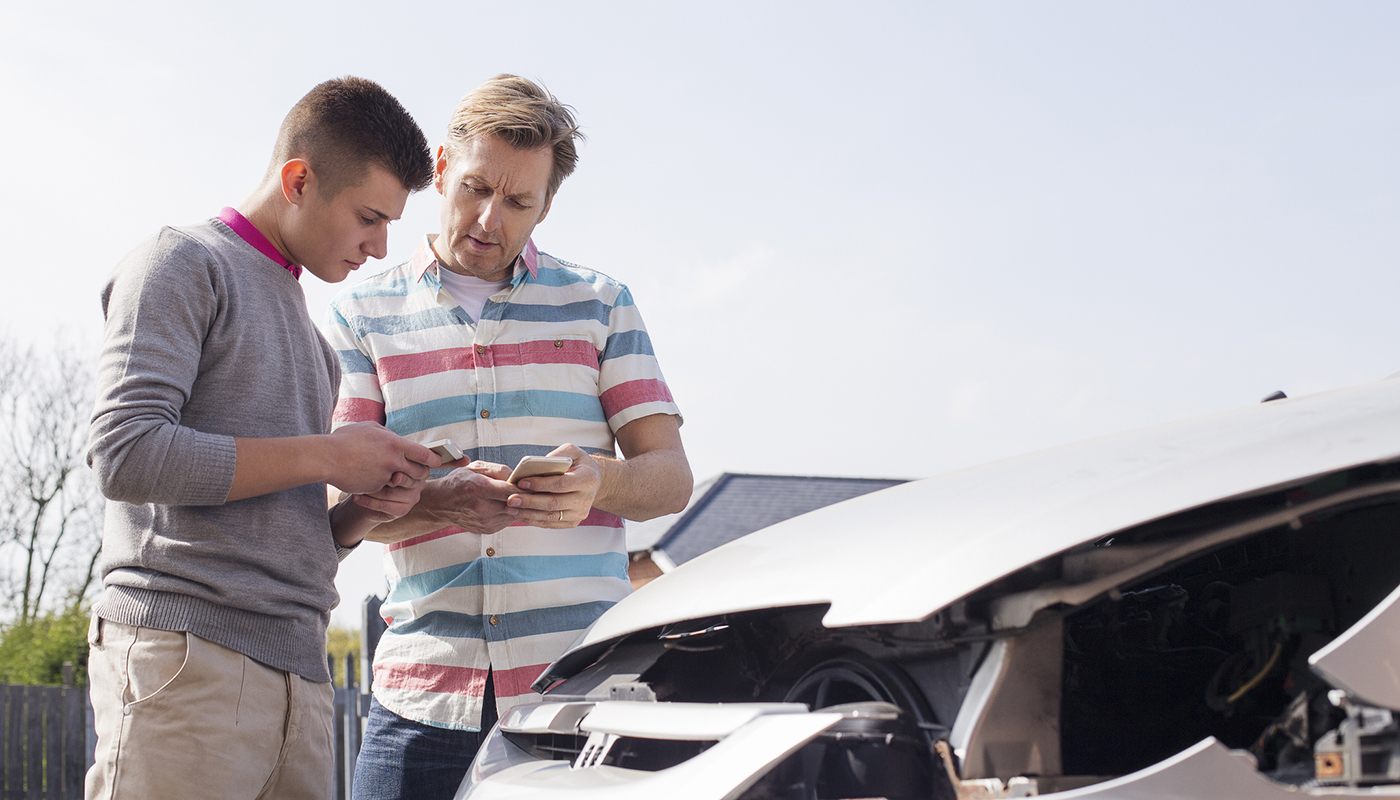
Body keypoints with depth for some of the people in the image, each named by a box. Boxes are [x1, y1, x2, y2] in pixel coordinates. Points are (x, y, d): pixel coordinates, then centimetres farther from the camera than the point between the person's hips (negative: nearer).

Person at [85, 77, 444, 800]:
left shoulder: (310, 338, 25)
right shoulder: (182, 263, 2)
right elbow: (125, 454, -13)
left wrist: (360, 515, 5)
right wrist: (326, 456, -9)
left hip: (299, 677, 7)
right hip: (186, 657, -7)